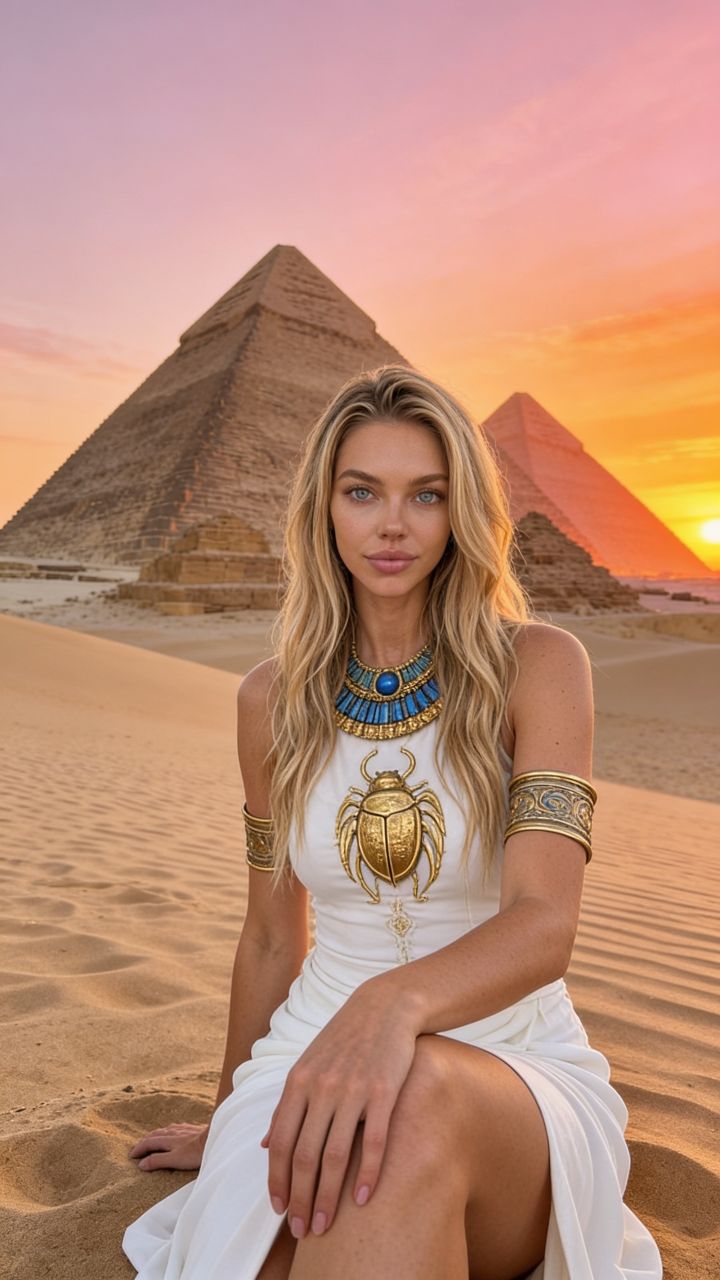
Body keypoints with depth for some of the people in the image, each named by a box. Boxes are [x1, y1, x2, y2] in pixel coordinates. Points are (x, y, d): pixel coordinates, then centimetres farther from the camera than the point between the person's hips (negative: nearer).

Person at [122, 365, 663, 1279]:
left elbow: (545, 925, -20)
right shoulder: (274, 700, 1)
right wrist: (233, 1117, 22)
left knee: (416, 1106, -36)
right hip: (317, 1052, 2)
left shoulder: (538, 664, -9)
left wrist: (394, 1001, -41)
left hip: (513, 1068, -1)